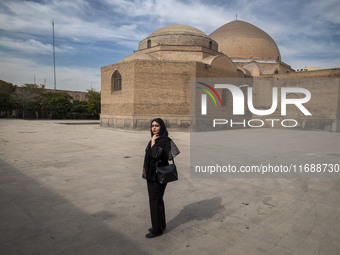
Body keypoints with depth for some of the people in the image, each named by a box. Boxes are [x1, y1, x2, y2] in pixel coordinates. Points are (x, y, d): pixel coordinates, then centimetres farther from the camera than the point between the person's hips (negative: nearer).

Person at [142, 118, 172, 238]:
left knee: (155, 201, 1)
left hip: (159, 175, -9)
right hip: (152, 174, 9)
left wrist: (153, 141, -21)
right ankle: (161, 224, 33)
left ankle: (157, 229, 17)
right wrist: (146, 169, 15)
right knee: (157, 200, 18)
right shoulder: (155, 139, 9)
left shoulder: (164, 140, -19)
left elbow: (155, 154, -33)